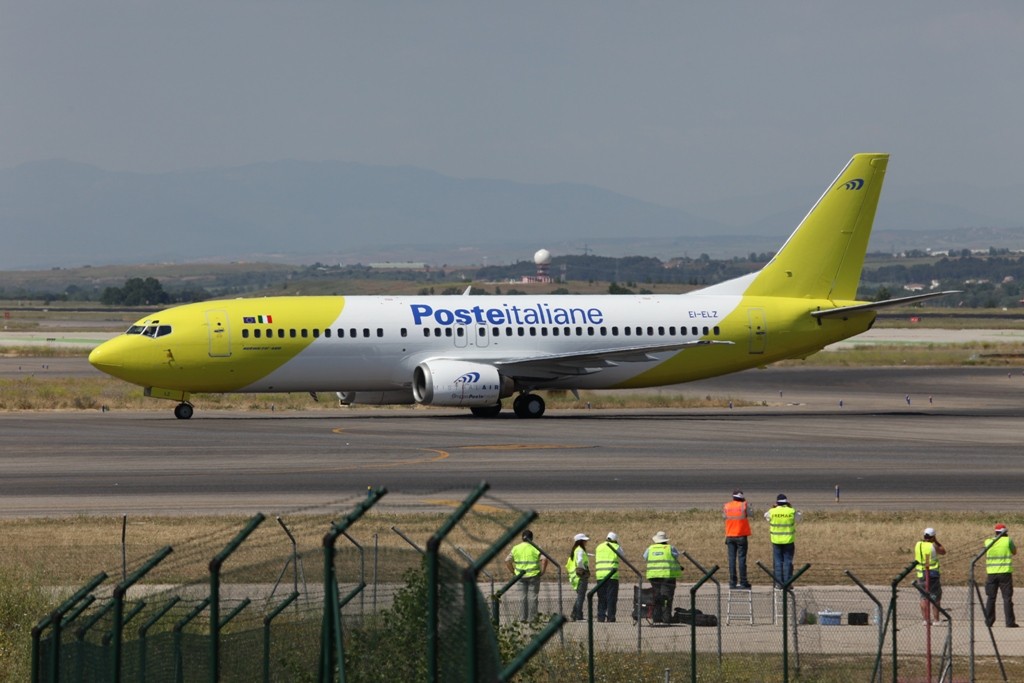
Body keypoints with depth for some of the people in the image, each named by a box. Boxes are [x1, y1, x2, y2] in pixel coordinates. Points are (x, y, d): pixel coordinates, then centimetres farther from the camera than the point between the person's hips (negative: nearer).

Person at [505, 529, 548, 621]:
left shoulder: (516, 548, 5)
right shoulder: (535, 548, -5)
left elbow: (507, 561, 3)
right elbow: (544, 559, -16)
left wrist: (513, 572, 8)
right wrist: (542, 571, -7)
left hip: (521, 576, 3)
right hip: (533, 576, -3)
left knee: (524, 596, 13)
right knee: (533, 596, 2)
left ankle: (524, 617, 14)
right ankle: (531, 618, 0)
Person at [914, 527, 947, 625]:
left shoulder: (918, 545, 2)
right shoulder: (933, 546, -11)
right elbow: (943, 551, 5)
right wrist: (936, 541, 8)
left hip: (921, 575, 4)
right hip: (933, 574, -4)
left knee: (924, 597, 9)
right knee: (935, 597, 2)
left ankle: (925, 619, 7)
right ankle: (935, 619, 0)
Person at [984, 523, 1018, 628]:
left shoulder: (988, 542, 3)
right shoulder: (1008, 541, -5)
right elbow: (1014, 552, 11)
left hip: (992, 574, 3)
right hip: (1005, 573, -3)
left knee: (990, 598, 10)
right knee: (1007, 598, 0)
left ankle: (988, 621, 9)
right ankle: (1009, 622, -4)